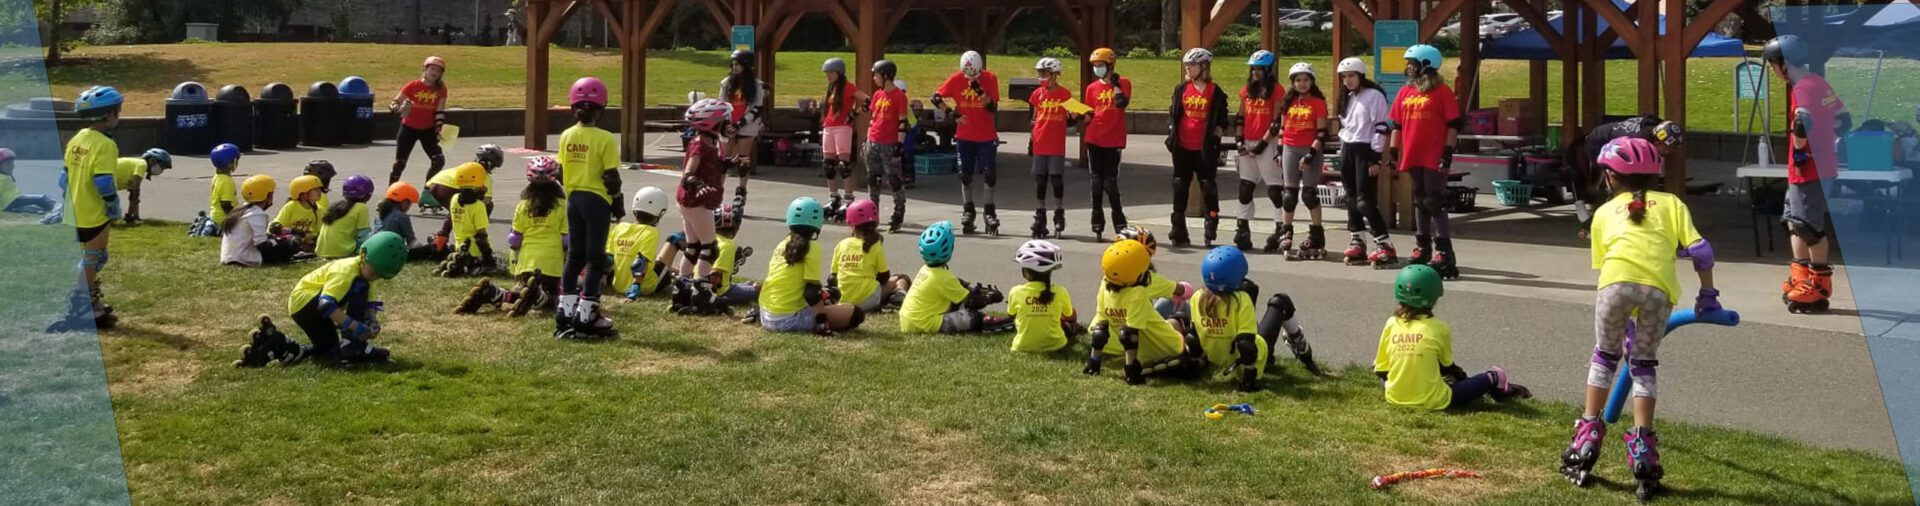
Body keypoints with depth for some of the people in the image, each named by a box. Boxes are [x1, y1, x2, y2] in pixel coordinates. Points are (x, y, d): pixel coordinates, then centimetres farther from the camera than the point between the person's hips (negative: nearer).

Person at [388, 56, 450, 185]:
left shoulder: (441, 89, -5)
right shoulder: (413, 86, -12)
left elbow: (440, 111, -3)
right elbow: (393, 103, -10)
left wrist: (439, 128, -13)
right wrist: (399, 109, -31)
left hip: (428, 130, 2)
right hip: (409, 128, -2)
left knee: (439, 160, -9)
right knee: (399, 163, 1)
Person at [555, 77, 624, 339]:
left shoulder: (566, 136, 2)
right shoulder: (605, 140, -14)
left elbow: (561, 174, 6)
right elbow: (611, 178, -14)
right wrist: (617, 200, 0)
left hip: (573, 200, 5)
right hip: (596, 200, -5)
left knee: (575, 255, 15)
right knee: (595, 258, 2)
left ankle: (564, 312, 18)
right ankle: (585, 315, 1)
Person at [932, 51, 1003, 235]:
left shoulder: (990, 79, -7)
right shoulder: (956, 79, -4)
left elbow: (993, 107, -13)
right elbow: (936, 97, 0)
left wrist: (980, 90, -25)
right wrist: (950, 113, -8)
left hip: (987, 136, -1)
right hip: (965, 136, 1)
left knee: (989, 174, -5)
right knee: (965, 175, 7)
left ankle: (989, 213, 6)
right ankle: (967, 213, 19)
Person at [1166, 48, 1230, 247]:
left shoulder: (1215, 91, -2)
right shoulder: (1181, 89, 8)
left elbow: (1222, 119, 5)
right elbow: (1172, 113, 12)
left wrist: (1219, 130, -12)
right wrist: (1172, 133, 2)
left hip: (1204, 148, -4)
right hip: (1182, 147, 4)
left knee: (1208, 187, 0)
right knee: (1180, 187, 8)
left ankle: (1211, 232, 8)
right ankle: (1179, 233, 17)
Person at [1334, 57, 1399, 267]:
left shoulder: (1374, 95, -9)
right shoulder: (1347, 98, 15)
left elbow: (1381, 128, -13)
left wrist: (1375, 158, -17)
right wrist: (1343, 152, 16)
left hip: (1365, 151, -8)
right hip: (1347, 150, 8)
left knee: (1365, 201, -14)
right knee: (1352, 199, 8)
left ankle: (1385, 246, -11)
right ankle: (1357, 244, 15)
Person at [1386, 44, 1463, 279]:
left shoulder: (1442, 92, -5)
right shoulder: (1405, 92, 13)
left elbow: (1453, 125, -7)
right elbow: (1396, 124, 16)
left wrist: (1448, 152, -12)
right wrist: (1393, 151, 10)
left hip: (1434, 159, -6)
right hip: (1413, 157, 6)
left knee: (1434, 202, -9)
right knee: (1420, 202, 14)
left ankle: (1444, 252, -8)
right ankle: (1422, 248, 22)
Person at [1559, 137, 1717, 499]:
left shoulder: (1605, 211, 29)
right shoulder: (1671, 203, 28)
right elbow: (1700, 251, 15)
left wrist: (1626, 321, 34)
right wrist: (1708, 295, 28)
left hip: (1618, 278, 0)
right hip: (1659, 286, 0)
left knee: (1604, 357, 21)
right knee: (1644, 366, 18)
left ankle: (1587, 435, 21)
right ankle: (1642, 444, 13)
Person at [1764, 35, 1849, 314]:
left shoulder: (1802, 88, -17)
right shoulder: (1819, 83, 12)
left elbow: (1805, 120, -35)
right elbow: (1844, 119, 18)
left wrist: (1799, 149, -20)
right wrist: (1825, 141, 16)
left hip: (1809, 169, -10)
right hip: (1823, 163, 10)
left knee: (1811, 228, -2)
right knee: (1795, 221, 18)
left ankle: (1818, 290, 5)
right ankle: (1800, 280, 26)